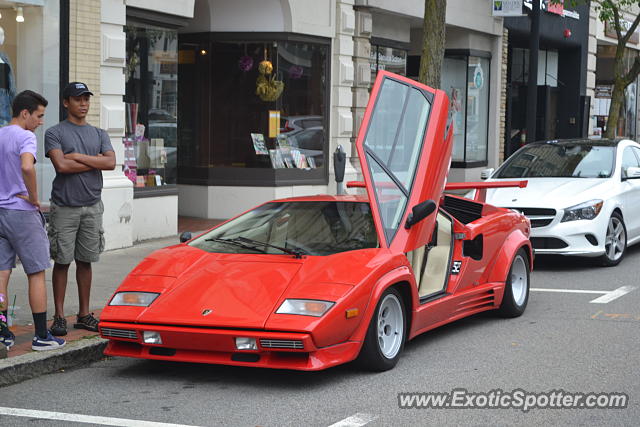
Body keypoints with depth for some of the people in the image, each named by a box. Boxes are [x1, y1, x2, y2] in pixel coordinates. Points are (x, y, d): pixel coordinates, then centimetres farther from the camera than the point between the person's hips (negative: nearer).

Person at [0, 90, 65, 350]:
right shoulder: (25, 137, -12)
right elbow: (27, 167, -31)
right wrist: (34, 198, -17)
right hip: (22, 212, -7)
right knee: (36, 274, 1)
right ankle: (41, 335, 4)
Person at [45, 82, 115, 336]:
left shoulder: (99, 135, 13)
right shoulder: (55, 133, -1)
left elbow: (111, 163, -3)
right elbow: (61, 165, -16)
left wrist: (79, 157, -10)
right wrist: (95, 162, -7)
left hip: (92, 206, 4)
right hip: (65, 207, -4)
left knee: (85, 261, 8)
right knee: (62, 261, -2)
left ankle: (84, 315, 15)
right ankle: (59, 317, 3)